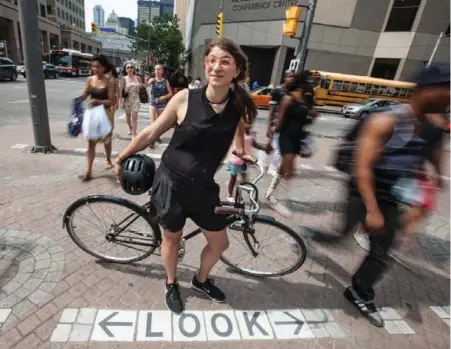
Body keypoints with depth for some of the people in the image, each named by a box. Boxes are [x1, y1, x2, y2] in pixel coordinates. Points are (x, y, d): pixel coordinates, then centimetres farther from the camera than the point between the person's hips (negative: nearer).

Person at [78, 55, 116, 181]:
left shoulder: (110, 82, -11)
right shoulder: (90, 80, 1)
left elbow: (112, 101, -15)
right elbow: (84, 95, 0)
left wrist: (98, 101, -28)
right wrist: (78, 99, -21)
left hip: (106, 114, -3)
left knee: (106, 140, 15)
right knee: (91, 142, 0)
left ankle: (108, 160, 42)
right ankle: (88, 171, 1)